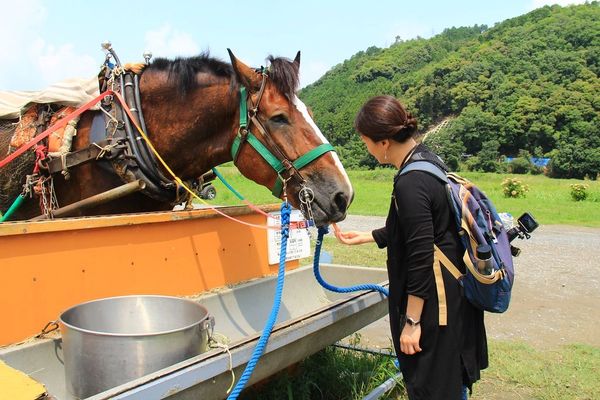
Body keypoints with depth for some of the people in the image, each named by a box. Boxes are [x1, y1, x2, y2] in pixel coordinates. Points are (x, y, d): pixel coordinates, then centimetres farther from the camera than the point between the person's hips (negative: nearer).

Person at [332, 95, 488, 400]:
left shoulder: (410, 184, -25)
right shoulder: (429, 160, 5)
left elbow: (421, 258, -24)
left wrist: (411, 321, -16)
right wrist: (364, 237, 22)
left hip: (434, 303, -10)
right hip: (456, 294, 10)